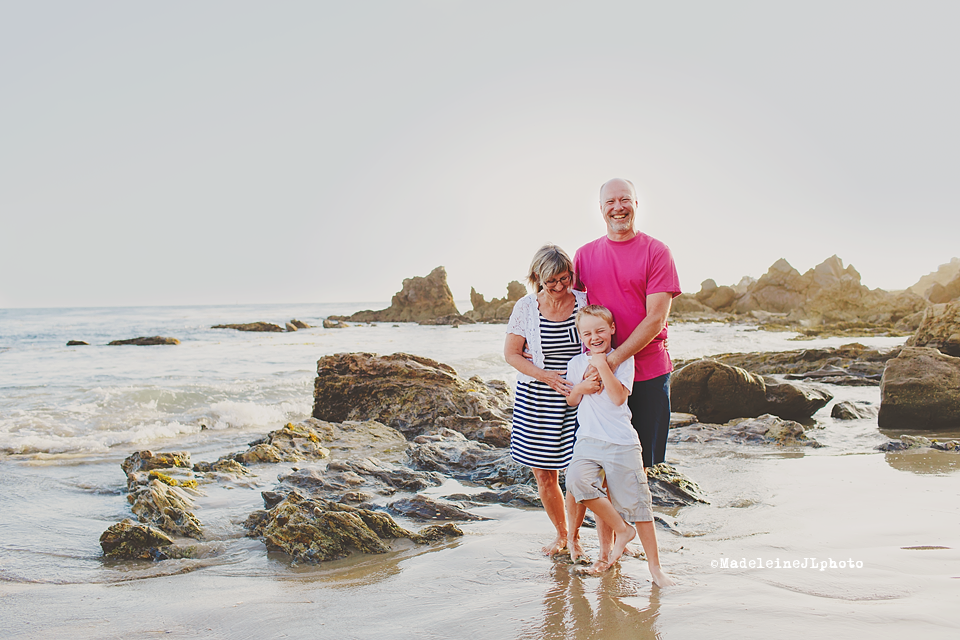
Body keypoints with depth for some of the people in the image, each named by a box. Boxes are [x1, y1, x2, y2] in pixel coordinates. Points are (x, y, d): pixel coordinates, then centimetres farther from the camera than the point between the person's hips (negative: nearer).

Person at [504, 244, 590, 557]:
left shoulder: (584, 302, -2)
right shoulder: (526, 307, -2)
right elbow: (511, 353, 1)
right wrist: (545, 376, -11)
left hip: (578, 397, -1)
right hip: (537, 399, 1)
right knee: (544, 475, 6)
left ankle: (575, 535, 19)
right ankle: (560, 534, 30)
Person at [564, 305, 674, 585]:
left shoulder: (623, 359, -1)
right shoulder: (576, 363, 12)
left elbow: (618, 397, -13)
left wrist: (602, 365, -17)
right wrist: (580, 388, -3)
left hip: (621, 441, -3)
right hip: (588, 439, 3)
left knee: (636, 501, -3)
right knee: (577, 480, -25)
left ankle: (654, 565, 9)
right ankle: (621, 529, -5)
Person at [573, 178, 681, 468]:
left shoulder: (656, 252, -4)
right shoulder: (585, 254, 8)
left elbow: (656, 318, -11)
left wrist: (615, 358, -20)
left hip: (647, 372, -2)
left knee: (639, 464, 6)